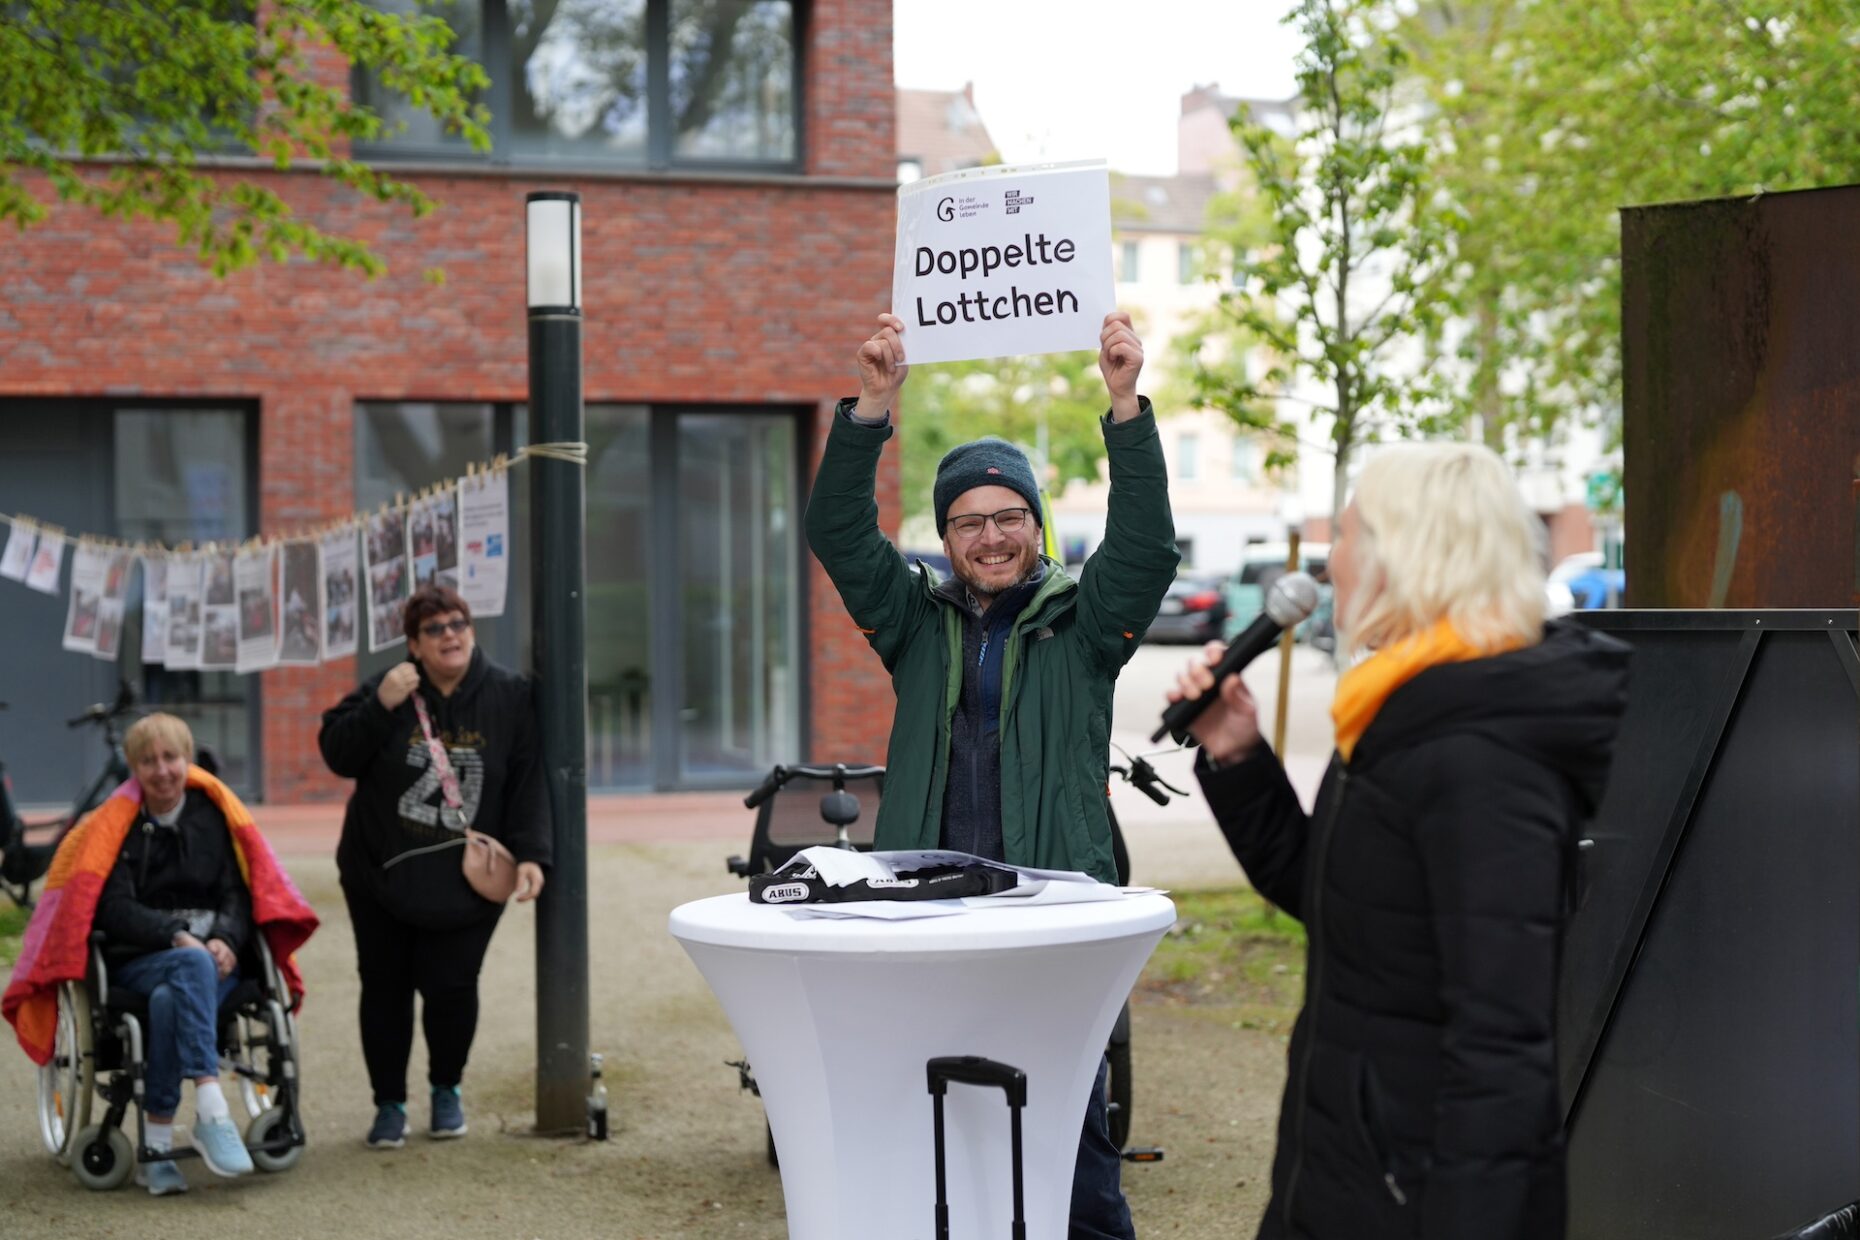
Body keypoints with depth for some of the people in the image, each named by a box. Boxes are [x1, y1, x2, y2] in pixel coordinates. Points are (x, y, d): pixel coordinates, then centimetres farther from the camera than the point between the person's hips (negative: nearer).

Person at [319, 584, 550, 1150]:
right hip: (383, 871, 1)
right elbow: (337, 753, -6)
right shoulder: (389, 689, -3)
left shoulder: (511, 697, -3)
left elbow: (528, 783, -4)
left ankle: (446, 1089, 22)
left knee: (450, 986, -4)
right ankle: (389, 1103, 20)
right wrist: (380, 707, -20)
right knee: (385, 986, 5)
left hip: (465, 879, -1)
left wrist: (529, 854, -13)